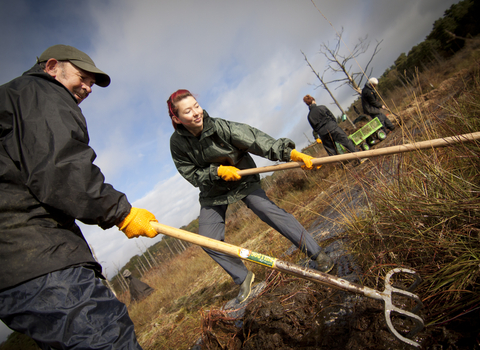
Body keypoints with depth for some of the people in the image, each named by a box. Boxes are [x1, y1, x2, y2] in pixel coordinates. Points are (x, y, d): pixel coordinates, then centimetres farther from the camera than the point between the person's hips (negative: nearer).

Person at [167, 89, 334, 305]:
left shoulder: (219, 127, -25)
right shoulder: (177, 143, -17)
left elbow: (256, 139, -34)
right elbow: (191, 175, -12)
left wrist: (288, 152, -45)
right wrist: (217, 171, -28)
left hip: (242, 181, -3)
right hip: (212, 194, 3)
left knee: (269, 211, -23)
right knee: (208, 240, -3)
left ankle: (318, 255, -8)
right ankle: (243, 278, 20)